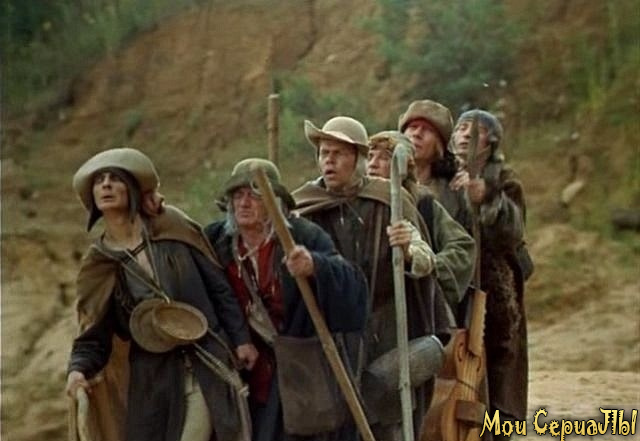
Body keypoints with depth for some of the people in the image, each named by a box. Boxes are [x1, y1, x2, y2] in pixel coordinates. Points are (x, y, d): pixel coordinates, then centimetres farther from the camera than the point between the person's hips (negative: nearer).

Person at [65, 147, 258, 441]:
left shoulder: (172, 228, -1)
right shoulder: (99, 264, 0)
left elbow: (217, 286, 3)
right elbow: (94, 335, -3)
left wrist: (240, 339, 2)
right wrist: (79, 369, -22)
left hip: (209, 366, -1)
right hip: (152, 378, 1)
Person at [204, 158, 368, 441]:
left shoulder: (305, 237, -13)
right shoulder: (216, 241, 0)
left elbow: (352, 284, -25)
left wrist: (315, 266, -44)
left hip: (302, 374, -4)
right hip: (247, 375, 4)